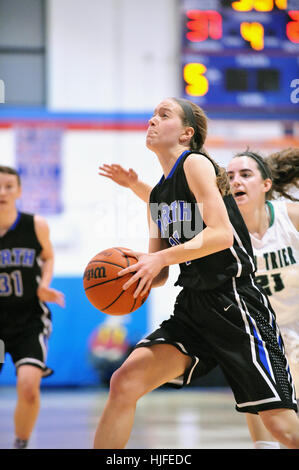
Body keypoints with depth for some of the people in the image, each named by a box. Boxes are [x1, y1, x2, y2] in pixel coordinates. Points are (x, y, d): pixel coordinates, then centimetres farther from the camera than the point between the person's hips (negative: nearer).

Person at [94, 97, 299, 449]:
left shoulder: (196, 163, -6)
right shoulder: (158, 195, 16)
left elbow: (221, 234, -18)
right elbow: (160, 272, 19)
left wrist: (161, 258, -22)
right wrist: (141, 272, -2)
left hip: (234, 303, -8)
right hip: (192, 308, 8)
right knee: (124, 383, -8)